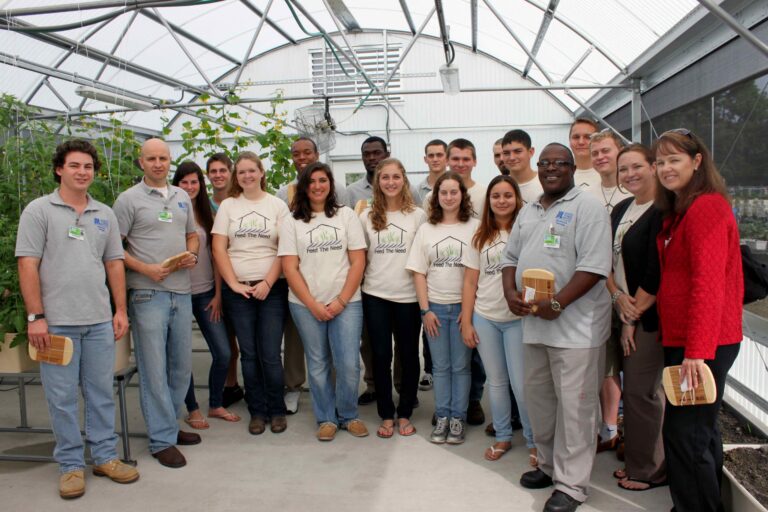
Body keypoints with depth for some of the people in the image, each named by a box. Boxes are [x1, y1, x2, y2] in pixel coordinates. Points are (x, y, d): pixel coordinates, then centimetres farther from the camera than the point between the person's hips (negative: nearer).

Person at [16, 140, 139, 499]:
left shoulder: (104, 214, 11)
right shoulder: (39, 210, -2)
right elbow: (27, 264, -6)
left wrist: (121, 310, 7)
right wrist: (35, 316, -11)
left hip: (100, 321, 4)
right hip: (57, 321, -4)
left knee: (101, 392, 11)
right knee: (62, 397, 5)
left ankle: (105, 456, 24)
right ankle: (70, 465, 18)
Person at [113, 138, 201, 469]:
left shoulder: (182, 197, 14)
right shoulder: (129, 199, -3)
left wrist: (192, 254, 1)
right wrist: (145, 268, -17)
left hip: (182, 291, 6)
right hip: (148, 292, -6)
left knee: (181, 366, 13)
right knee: (154, 369, -1)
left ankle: (166, 425, 30)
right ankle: (162, 439, 9)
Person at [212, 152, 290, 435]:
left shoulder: (278, 205, 4)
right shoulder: (228, 206, 8)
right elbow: (219, 249, 2)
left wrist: (267, 283, -10)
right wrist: (234, 284, -6)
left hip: (271, 289, -1)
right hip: (238, 291, 2)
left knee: (270, 354, -3)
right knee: (249, 353, 7)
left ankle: (277, 410, 15)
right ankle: (257, 411, 20)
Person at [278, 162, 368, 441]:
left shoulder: (347, 216, 6)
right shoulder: (292, 222, 5)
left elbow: (358, 262, 1)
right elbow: (290, 268, -1)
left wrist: (341, 301, -7)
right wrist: (313, 305, -9)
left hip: (346, 303, 0)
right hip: (306, 305, 0)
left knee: (349, 364, -4)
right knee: (318, 365, 8)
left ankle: (348, 415, 19)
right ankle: (326, 418, 25)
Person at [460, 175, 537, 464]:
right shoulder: (480, 237, 8)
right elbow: (470, 282, 8)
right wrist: (466, 322, 3)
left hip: (518, 318, -3)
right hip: (484, 319, 3)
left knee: (521, 383, -3)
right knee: (496, 381, 12)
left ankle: (534, 441, 16)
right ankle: (502, 437, 28)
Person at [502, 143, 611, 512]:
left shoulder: (587, 207, -7)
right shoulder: (528, 212, 17)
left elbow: (594, 266, -16)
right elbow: (510, 256, 19)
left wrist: (556, 303, -21)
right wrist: (510, 292, -1)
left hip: (574, 325, -7)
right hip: (533, 323, 7)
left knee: (573, 406, 1)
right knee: (538, 398, 16)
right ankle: (549, 465, 35)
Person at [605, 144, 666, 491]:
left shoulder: (662, 212, -13)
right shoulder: (621, 210, 12)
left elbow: (656, 273, -18)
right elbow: (607, 259, 11)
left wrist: (634, 317, -13)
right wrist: (617, 296, -5)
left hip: (649, 317, -8)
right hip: (626, 312, 8)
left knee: (641, 391, 0)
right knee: (633, 388, 15)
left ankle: (649, 470, 17)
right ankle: (636, 460, 29)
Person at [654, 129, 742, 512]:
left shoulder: (706, 208, -16)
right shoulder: (679, 210, 16)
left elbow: (708, 284, -23)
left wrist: (697, 351, -25)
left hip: (702, 344, -10)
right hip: (683, 340, 10)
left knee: (684, 434, -4)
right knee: (700, 429, 20)